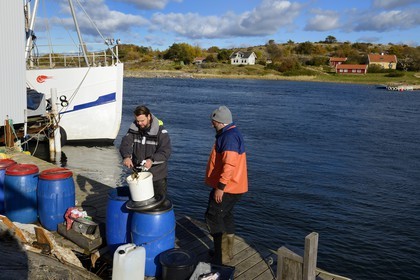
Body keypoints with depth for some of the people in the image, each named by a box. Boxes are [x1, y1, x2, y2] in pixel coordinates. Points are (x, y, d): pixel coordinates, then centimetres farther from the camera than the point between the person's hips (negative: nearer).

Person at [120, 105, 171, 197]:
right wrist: (126, 156, -31)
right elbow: (125, 144, -10)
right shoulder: (133, 129, 0)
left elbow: (166, 151, -21)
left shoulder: (160, 131, -15)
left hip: (157, 175, -4)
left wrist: (152, 159, -37)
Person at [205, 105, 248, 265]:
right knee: (226, 216, 19)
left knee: (213, 218, -5)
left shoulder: (229, 137, -21)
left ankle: (221, 257, 2)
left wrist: (220, 187, -26)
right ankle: (227, 252, 31)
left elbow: (230, 164, -29)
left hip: (226, 188, -11)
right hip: (232, 186, 11)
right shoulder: (231, 134, 13)